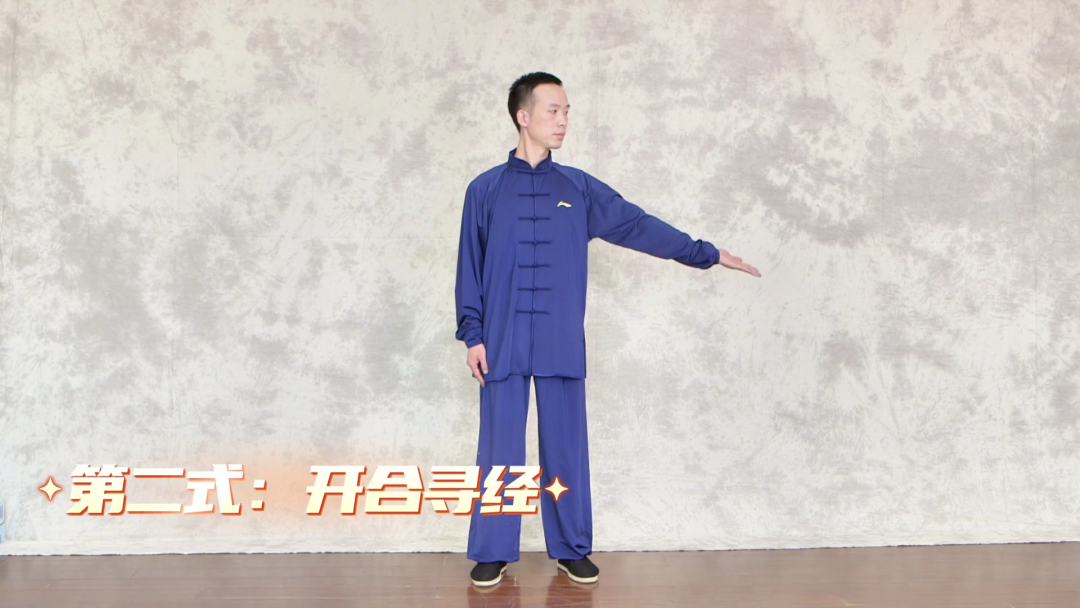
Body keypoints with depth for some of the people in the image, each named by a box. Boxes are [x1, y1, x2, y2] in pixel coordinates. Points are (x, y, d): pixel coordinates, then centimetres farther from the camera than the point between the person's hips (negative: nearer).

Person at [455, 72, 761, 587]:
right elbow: (470, 267, 2)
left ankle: (572, 549, 18)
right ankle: (492, 553, 13)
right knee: (500, 449, 3)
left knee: (566, 447, 7)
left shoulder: (579, 188, 7)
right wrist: (473, 335, -3)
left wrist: (705, 253, 5)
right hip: (503, 343, -2)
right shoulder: (485, 190, 2)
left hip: (561, 344, 2)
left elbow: (638, 226, 8)